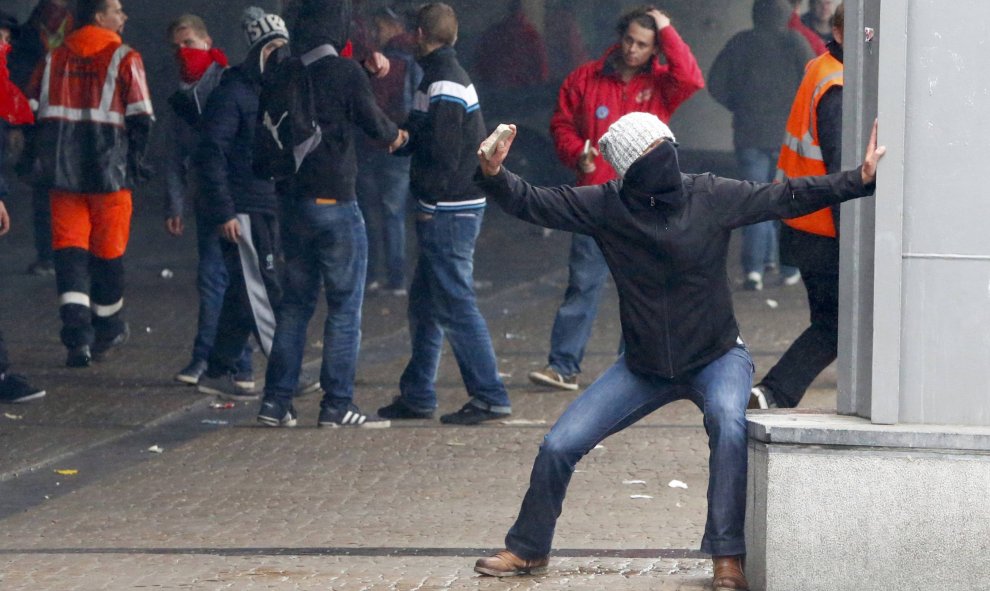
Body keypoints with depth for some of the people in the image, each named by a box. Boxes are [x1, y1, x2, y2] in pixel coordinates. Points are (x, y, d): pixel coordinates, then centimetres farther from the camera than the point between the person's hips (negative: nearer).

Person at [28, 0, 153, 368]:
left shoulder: (53, 60, 8)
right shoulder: (124, 59, -5)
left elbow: (34, 111, 10)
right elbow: (139, 116, -8)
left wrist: (46, 158, 17)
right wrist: (136, 158, 4)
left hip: (64, 172, 3)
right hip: (110, 171, -3)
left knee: (69, 250, 2)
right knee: (108, 251, 11)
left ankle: (77, 336, -12)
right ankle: (107, 332, 24)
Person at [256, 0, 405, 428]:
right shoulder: (345, 73, -13)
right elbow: (376, 125, -5)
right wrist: (396, 135, 18)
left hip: (294, 202, 6)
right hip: (335, 201, -6)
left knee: (295, 302, 14)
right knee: (345, 305, 2)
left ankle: (276, 400, 11)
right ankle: (337, 405, 1)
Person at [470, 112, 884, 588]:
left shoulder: (711, 198, -14)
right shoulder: (606, 206, -11)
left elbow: (787, 197, -12)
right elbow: (532, 203, -11)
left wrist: (859, 180, -21)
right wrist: (494, 175, -30)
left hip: (716, 357, -2)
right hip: (643, 365, 2)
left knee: (729, 424, -35)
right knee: (559, 446, -4)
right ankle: (527, 549, 21)